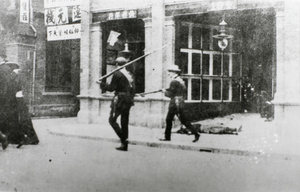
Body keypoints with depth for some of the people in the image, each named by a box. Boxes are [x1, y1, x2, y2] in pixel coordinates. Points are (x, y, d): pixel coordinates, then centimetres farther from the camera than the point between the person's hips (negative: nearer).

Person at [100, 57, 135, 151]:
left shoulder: (117, 74, -10)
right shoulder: (130, 74, 12)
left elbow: (111, 88, -9)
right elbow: (133, 89, 13)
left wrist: (102, 84, 4)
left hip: (119, 100, -7)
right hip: (128, 100, 7)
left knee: (112, 120, 1)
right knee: (124, 122, 10)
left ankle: (124, 139, -12)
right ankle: (124, 145, 12)